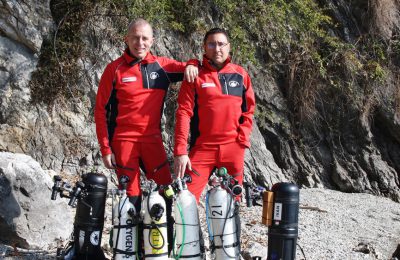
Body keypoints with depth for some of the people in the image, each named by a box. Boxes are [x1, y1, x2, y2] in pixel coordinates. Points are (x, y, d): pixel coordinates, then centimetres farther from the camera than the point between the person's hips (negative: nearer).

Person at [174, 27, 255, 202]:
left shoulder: (240, 74, 7)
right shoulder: (195, 75, 0)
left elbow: (249, 109, 12)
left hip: (233, 147, 2)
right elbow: (184, 113, -5)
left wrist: (243, 138, -1)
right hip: (202, 147, -2)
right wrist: (180, 151, -12)